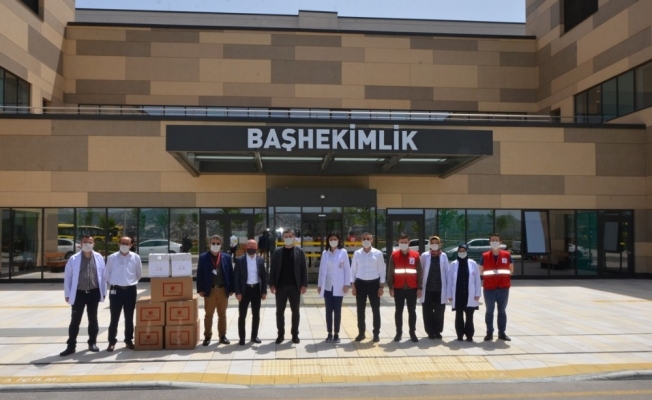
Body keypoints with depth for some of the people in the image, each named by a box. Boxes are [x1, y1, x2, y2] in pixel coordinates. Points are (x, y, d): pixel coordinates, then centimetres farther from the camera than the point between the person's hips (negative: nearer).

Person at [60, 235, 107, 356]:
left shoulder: (99, 258, 1)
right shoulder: (74, 259, -4)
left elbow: (103, 275, 3)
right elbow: (67, 277, -1)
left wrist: (103, 292, 3)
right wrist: (67, 294, -2)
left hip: (94, 293, 1)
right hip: (79, 293, -1)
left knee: (93, 319, 11)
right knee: (75, 321, 4)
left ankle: (92, 342, 23)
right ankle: (71, 346, 12)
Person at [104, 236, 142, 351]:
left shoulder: (136, 257, -1)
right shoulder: (112, 258, -4)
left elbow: (139, 273, 11)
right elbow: (107, 274, 7)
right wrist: (112, 283, 13)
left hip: (130, 290, 1)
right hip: (116, 290, -1)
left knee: (129, 318, 10)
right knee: (114, 318, 3)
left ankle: (129, 340, 21)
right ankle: (112, 342, 13)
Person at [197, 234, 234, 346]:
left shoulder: (226, 257, 5)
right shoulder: (203, 257, 1)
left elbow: (230, 273, 4)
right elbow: (199, 274, 0)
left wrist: (231, 289, -1)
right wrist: (200, 289, -7)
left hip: (223, 290, 1)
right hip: (209, 290, -1)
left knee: (222, 315, 10)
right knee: (208, 315, 7)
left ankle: (222, 336, 19)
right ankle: (207, 337, 16)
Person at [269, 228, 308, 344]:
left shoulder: (299, 251, 2)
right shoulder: (277, 252, 4)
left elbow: (304, 268, 0)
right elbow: (273, 269, 3)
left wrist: (304, 284, -8)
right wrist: (272, 284, -4)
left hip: (295, 286, -1)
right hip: (281, 286, 1)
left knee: (295, 311, 6)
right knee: (280, 311, 5)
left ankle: (295, 334, 16)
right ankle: (281, 334, 15)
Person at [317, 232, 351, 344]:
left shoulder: (343, 252, -1)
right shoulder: (325, 253, 6)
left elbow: (347, 269, -2)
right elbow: (322, 269, 7)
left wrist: (347, 284, -8)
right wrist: (319, 285, 5)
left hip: (339, 286, -2)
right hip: (327, 286, 2)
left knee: (337, 310, 4)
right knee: (328, 310, 5)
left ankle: (336, 334, 12)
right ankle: (329, 334, 13)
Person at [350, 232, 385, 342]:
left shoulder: (378, 253, -3)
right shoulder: (357, 253, 1)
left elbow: (382, 270, -1)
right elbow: (353, 270, 5)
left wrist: (381, 286, -4)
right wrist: (353, 286, 1)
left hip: (374, 283, -1)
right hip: (360, 283, 2)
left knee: (375, 310, 4)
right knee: (360, 310, 7)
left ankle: (376, 333, 16)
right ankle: (361, 332, 19)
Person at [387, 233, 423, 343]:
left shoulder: (415, 255, 1)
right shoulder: (394, 255, 0)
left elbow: (419, 272, 3)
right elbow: (390, 272, 2)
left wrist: (419, 287, 0)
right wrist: (390, 287, -2)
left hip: (412, 288, 0)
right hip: (398, 288, 0)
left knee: (412, 311, 6)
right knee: (398, 311, 7)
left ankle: (412, 333, 16)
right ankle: (398, 332, 16)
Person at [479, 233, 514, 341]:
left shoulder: (506, 255, 2)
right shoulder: (485, 256, 1)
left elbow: (511, 270, 10)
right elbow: (481, 271, 6)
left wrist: (505, 272, -6)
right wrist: (489, 273, -8)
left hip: (503, 287, 1)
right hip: (489, 287, -1)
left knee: (502, 311, 8)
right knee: (489, 311, 3)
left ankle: (502, 333, 16)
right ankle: (489, 333, 9)